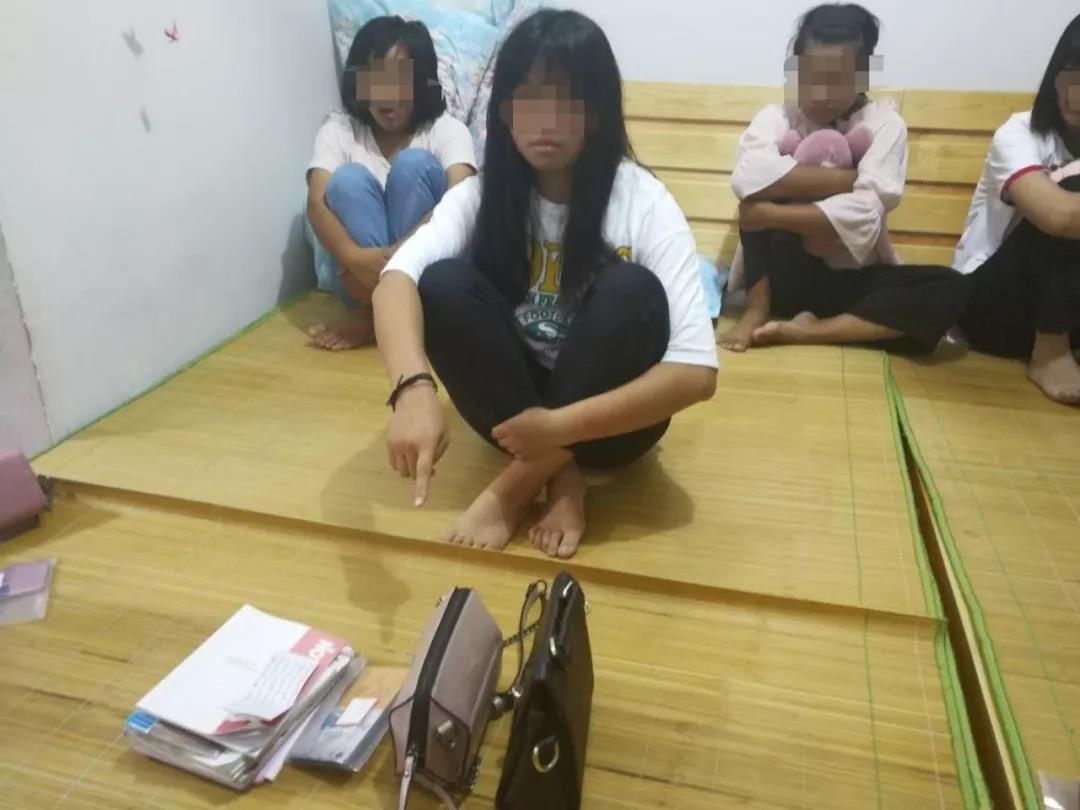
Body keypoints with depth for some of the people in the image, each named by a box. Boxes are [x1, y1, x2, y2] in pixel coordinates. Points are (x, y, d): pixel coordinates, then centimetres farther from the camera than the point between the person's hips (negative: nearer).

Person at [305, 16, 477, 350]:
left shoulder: (446, 129, -3)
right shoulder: (339, 128, 1)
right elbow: (317, 202, -16)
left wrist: (394, 258, -37)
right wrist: (356, 258, -38)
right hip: (355, 269, 1)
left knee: (414, 164, -23)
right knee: (349, 179, -24)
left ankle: (372, 313, -25)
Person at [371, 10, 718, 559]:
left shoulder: (643, 203, -16)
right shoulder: (481, 195, -8)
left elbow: (696, 371, -24)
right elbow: (397, 278, -27)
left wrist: (560, 426, -30)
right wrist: (413, 388, -48)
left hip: (605, 416, -1)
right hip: (513, 407, 2)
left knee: (632, 289, -29)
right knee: (442, 282, -22)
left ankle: (519, 481, -21)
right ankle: (559, 476, -18)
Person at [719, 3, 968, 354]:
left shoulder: (884, 124, -5)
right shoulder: (778, 117, -5)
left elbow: (863, 216, -22)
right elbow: (749, 177, -29)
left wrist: (767, 215, -28)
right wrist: (848, 178, -23)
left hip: (852, 280, 1)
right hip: (786, 276, 0)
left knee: (950, 290, -25)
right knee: (769, 186, -22)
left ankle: (805, 331, -22)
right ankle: (757, 309, -17)